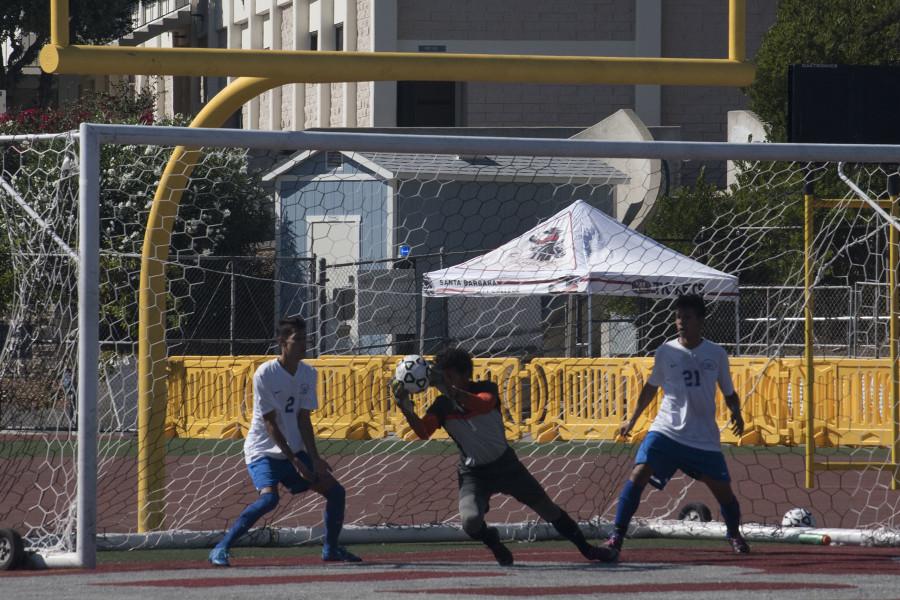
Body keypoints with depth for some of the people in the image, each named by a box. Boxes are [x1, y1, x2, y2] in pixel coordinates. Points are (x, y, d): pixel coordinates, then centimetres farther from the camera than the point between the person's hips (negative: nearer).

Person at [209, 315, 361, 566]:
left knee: (335, 491, 2)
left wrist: (314, 458, -11)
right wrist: (294, 461, -19)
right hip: (263, 451, -7)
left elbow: (303, 419, 0)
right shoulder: (265, 374, -18)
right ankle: (220, 549, -25)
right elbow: (270, 423, -17)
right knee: (269, 498, -30)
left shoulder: (308, 373, 1)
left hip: (294, 451, 7)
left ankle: (331, 549, 22)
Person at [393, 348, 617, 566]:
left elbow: (483, 404, -41)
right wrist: (406, 409, -46)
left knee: (547, 509, 7)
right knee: (470, 522, -25)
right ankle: (492, 542, 9)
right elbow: (423, 432, -27)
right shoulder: (442, 406, -10)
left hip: (506, 464, 0)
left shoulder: (486, 389, -16)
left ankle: (586, 548, 26)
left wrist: (450, 390, -54)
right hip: (473, 473, 0)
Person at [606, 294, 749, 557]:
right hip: (666, 431, 0)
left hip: (705, 438, 0)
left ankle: (735, 535, 29)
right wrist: (632, 420, 20)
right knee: (639, 474, -19)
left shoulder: (716, 354, 2)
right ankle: (617, 536, -14)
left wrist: (736, 412, -9)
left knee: (723, 489, 0)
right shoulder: (666, 352, 3)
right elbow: (651, 387, 18)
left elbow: (729, 392, 11)